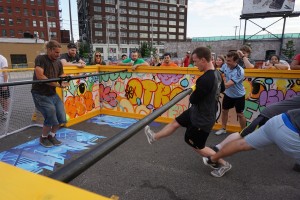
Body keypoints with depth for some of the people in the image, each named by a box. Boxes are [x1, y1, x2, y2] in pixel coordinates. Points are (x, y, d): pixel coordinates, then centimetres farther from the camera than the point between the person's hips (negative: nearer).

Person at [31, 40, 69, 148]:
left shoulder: (59, 62, 7)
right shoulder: (40, 59, -12)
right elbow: (40, 76, -23)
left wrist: (63, 82, -15)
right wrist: (57, 84, -23)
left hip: (53, 94, 7)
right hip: (40, 95, -6)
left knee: (61, 118, 2)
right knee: (51, 117, -13)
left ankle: (51, 136, 28)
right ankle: (43, 138, 16)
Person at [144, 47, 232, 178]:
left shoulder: (205, 80, -34)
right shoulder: (217, 74, -3)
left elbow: (193, 100, -23)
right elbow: (222, 89, 17)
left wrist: (194, 91, -3)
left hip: (202, 119, -9)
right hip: (197, 112, 9)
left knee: (198, 147, 13)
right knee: (175, 123, 19)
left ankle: (224, 165, 32)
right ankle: (154, 137, 40)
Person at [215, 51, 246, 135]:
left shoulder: (239, 71, -32)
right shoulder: (225, 65, -13)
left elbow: (227, 85, -39)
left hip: (238, 95, -5)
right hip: (228, 94, 6)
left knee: (240, 114, 7)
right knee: (224, 111, 15)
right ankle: (223, 129, 33)